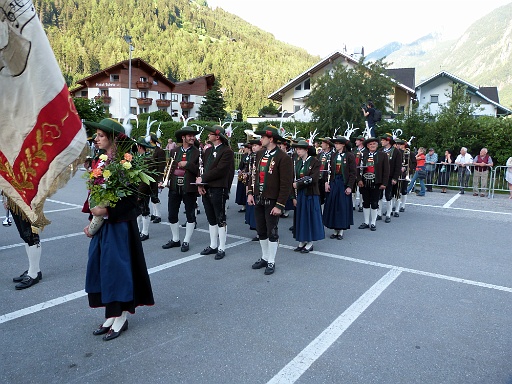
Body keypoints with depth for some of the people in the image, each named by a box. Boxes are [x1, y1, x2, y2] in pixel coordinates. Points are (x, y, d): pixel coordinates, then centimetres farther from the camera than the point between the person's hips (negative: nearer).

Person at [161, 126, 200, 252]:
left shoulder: (197, 152, -2)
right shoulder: (174, 151, 9)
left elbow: (199, 170, -10)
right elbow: (169, 168, 10)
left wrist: (187, 164, -17)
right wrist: (164, 181, -4)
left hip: (189, 188, -3)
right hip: (174, 187, 4)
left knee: (190, 215, 5)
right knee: (172, 215, 10)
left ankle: (186, 241, 18)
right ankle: (175, 239, 27)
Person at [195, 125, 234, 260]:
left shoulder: (227, 151, -9)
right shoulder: (208, 151, 16)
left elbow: (219, 170, -18)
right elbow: (202, 167, 12)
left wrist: (203, 178, -12)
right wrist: (200, 183, -3)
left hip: (218, 189, -8)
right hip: (206, 189, 8)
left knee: (220, 219, 1)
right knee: (211, 219, 15)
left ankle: (221, 248, 10)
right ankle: (213, 246, 26)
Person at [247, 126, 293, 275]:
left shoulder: (283, 158, -14)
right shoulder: (259, 154, 7)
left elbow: (286, 183, -15)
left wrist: (280, 205, -17)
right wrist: (250, 193, 2)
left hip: (272, 201, -6)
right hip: (258, 199, 6)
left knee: (272, 232, 5)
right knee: (261, 230, 15)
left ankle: (271, 262, 19)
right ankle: (264, 257, 32)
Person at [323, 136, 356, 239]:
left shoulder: (350, 156, -6)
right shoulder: (333, 155, 9)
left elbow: (353, 173, -8)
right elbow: (329, 170, 8)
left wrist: (349, 186, -12)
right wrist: (327, 182, -3)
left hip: (344, 184, -5)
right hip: (333, 183, 5)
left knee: (343, 206, 1)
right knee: (333, 205, 6)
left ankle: (341, 230, 12)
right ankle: (335, 230, 16)